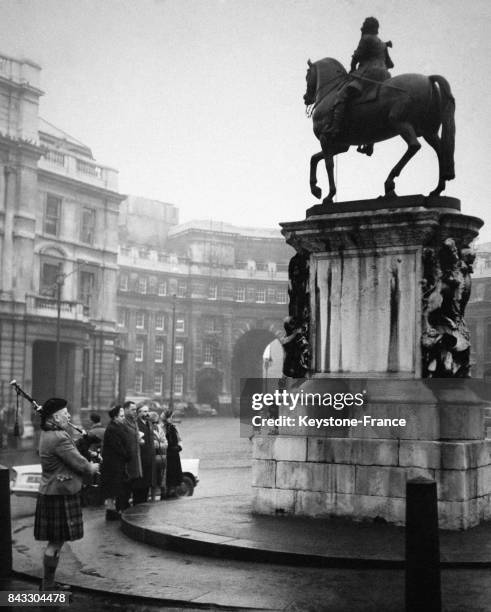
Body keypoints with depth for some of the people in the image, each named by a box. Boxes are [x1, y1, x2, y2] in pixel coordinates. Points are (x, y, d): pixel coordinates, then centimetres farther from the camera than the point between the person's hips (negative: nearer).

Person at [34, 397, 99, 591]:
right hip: (60, 495, -10)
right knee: (56, 542, -1)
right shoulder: (59, 438, -22)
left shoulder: (47, 434, 11)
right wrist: (92, 468, 2)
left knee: (55, 541, 17)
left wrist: (87, 464, 5)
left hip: (50, 493, 10)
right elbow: (79, 464, -18)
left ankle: (49, 582, 26)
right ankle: (48, 586, 7)